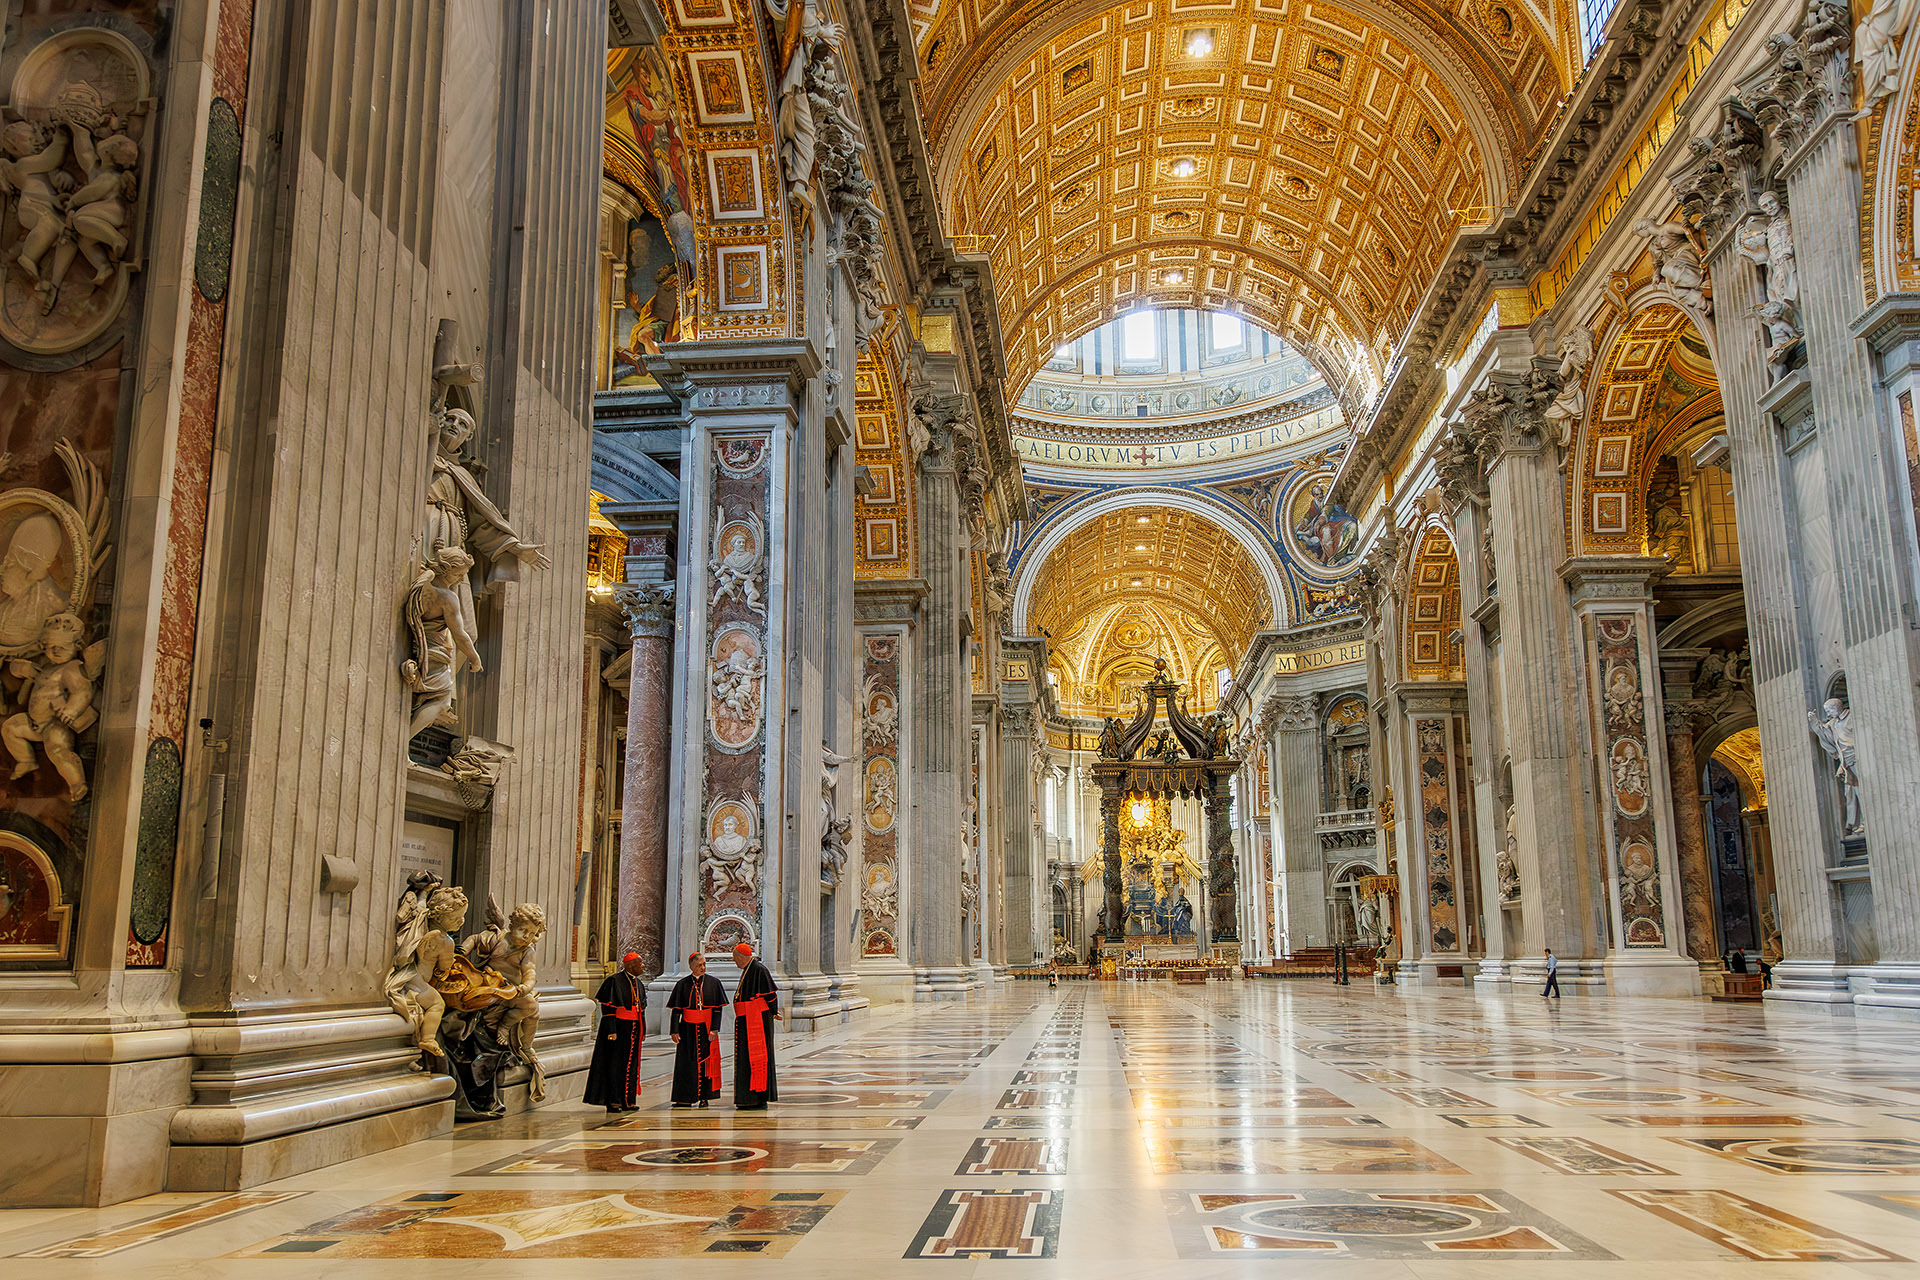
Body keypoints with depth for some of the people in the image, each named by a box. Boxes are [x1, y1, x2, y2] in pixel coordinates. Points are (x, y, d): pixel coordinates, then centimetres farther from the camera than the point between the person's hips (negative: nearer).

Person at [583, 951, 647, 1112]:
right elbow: (607, 1007, -14)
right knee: (615, 1064, -4)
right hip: (618, 1027, -7)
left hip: (633, 1029, 8)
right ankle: (612, 1101, 1)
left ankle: (626, 1101, 15)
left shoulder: (638, 984, 13)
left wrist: (643, 1031, 16)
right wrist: (611, 1031, -20)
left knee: (631, 1064, 9)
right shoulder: (614, 981, -11)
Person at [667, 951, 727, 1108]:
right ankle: (685, 1098, 6)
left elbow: (718, 1008, -1)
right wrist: (674, 1030, -7)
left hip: (707, 1028, 0)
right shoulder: (682, 984, 1)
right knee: (687, 1062, 1)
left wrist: (714, 1029, -11)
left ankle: (703, 1097, 6)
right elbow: (676, 1009, 1)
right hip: (688, 1028, 0)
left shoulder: (714, 983, 1)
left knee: (706, 1062, 0)